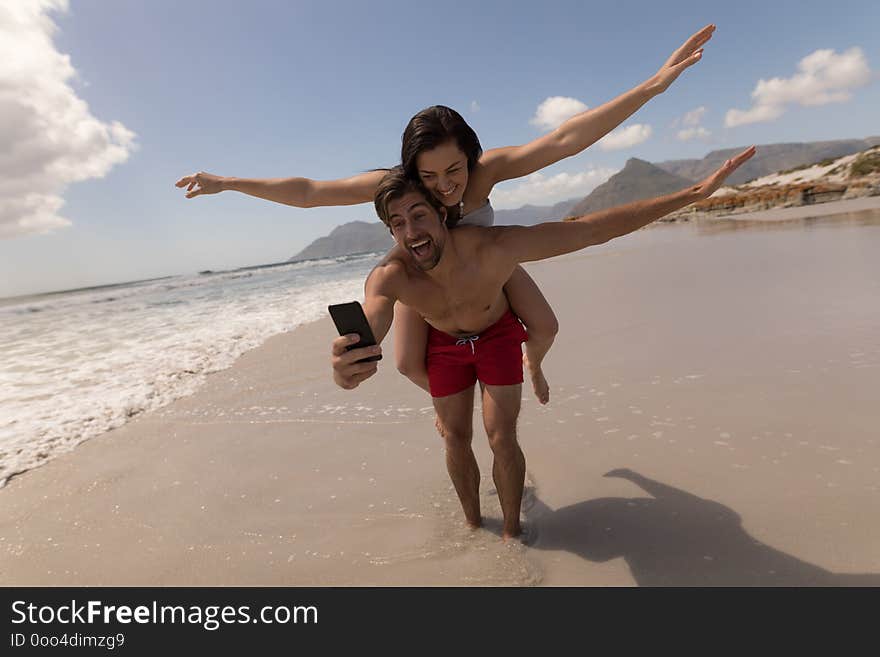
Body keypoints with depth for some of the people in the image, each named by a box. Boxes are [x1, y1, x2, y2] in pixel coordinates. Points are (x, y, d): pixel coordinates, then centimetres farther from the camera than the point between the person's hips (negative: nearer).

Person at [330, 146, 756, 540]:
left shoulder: (493, 248, -39)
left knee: (501, 437, -7)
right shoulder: (388, 278, -35)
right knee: (456, 438, 7)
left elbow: (591, 229, -37)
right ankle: (473, 523, 31)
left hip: (497, 334, -1)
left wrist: (693, 193, -37)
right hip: (444, 344, 2)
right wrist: (346, 364, -79)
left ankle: (512, 530, 16)